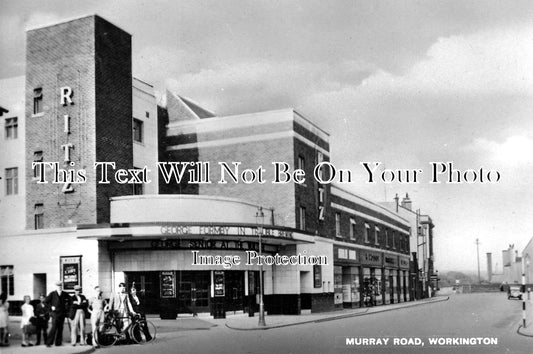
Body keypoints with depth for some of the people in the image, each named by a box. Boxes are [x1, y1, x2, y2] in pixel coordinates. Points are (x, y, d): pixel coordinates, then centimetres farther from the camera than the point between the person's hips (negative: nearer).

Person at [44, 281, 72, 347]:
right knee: (54, 327, -12)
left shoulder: (65, 294, 6)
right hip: (55, 313, -4)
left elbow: (69, 300, 23)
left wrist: (67, 307, 12)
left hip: (62, 314, 4)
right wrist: (51, 307, -6)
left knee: (60, 328, 4)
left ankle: (58, 342, 10)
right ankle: (49, 342, -7)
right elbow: (46, 301, -1)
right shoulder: (52, 294, -3)